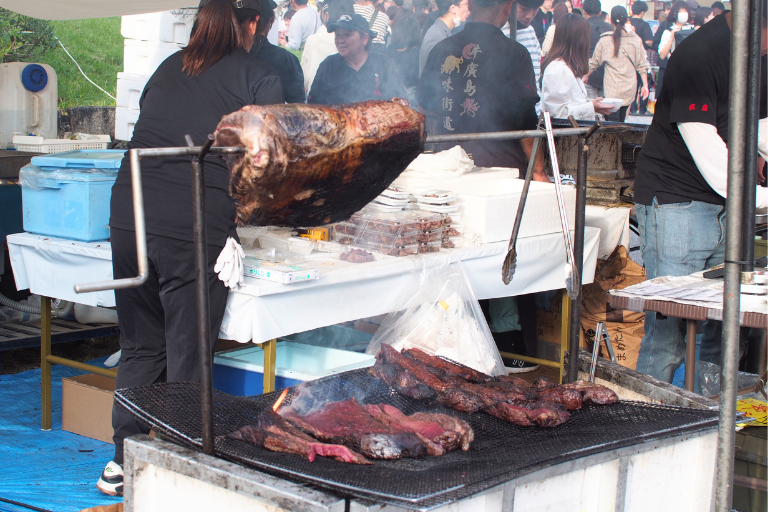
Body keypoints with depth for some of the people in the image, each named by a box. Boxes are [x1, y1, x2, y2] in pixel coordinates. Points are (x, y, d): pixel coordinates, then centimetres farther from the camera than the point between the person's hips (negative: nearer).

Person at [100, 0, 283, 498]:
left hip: (129, 214, 5)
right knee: (187, 359, 5)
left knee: (140, 347, 17)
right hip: (195, 227, -5)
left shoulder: (168, 69, 18)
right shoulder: (260, 78, 4)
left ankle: (124, 463, 24)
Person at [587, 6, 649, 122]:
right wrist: (645, 85, 12)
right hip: (629, 90, 3)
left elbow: (594, 63, 7)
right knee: (621, 121, 14)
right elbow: (642, 65, 4)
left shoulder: (605, 40, -4)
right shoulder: (636, 40, 2)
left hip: (612, 90, -3)